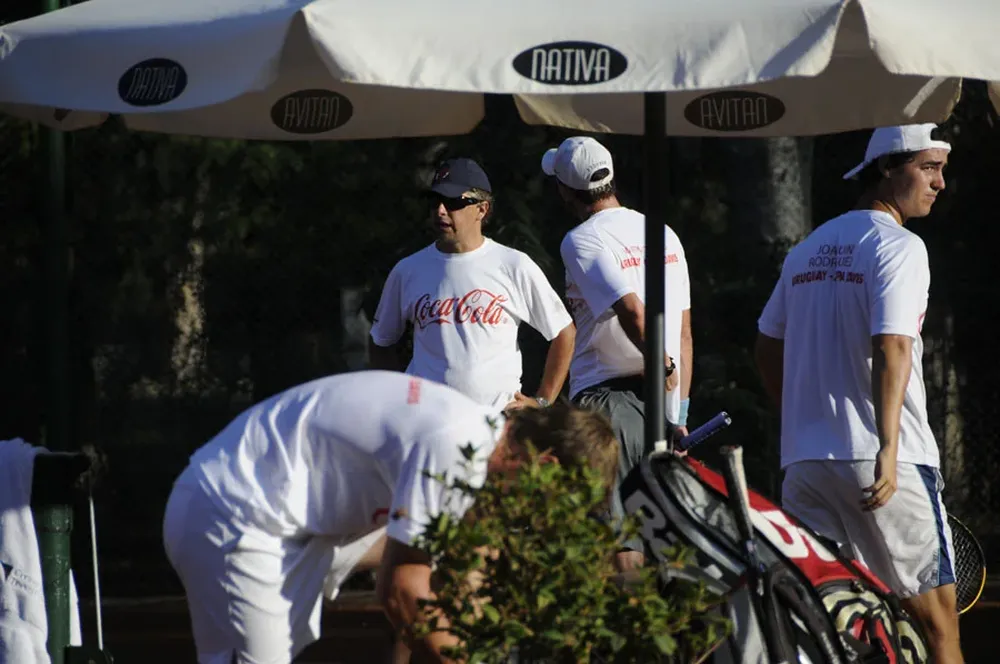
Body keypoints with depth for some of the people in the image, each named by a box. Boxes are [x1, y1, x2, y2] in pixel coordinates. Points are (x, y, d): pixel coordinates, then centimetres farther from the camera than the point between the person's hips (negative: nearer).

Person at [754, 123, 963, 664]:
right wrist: (887, 450, -25)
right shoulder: (898, 247, -8)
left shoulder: (808, 249, 16)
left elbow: (768, 349, 22)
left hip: (803, 459, 7)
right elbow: (890, 349, -20)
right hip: (880, 463, -7)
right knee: (936, 615, -2)